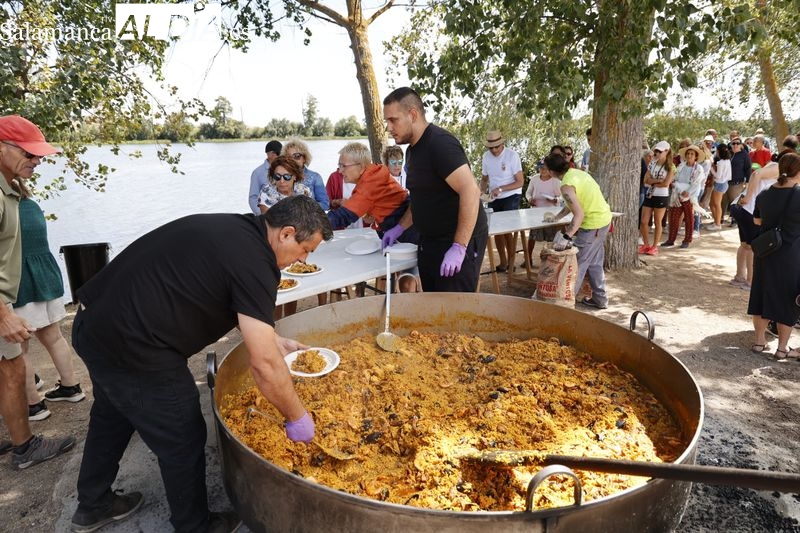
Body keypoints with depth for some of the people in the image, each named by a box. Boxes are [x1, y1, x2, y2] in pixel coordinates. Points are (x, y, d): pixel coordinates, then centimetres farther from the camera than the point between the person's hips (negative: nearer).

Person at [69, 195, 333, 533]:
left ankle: (92, 506, 53)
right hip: (129, 347, -10)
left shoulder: (232, 229, 7)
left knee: (112, 416, 30)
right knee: (182, 441, 10)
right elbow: (264, 365, -20)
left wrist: (276, 340, 19)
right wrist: (297, 418, -7)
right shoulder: (254, 260, -20)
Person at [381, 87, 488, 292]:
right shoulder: (413, 149, 13)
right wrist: (399, 228, 15)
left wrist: (459, 248, -27)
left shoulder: (440, 143, -16)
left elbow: (470, 191, -25)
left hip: (459, 242, -9)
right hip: (430, 242, 9)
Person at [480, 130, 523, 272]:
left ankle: (511, 262, 5)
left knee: (508, 229, -9)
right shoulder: (486, 156, -1)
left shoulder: (512, 155, -15)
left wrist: (500, 189, -24)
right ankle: (503, 262, 19)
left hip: (511, 196, -5)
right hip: (494, 198, 5)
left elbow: (520, 182, -14)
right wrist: (483, 190, -8)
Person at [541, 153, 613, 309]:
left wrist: (566, 237, -30)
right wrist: (556, 217, 25)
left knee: (578, 264, 1)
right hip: (605, 219, 9)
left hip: (593, 225, -9)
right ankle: (600, 299, 30)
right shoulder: (576, 172, 7)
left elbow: (579, 214, -28)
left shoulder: (566, 186, -22)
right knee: (595, 263, 20)